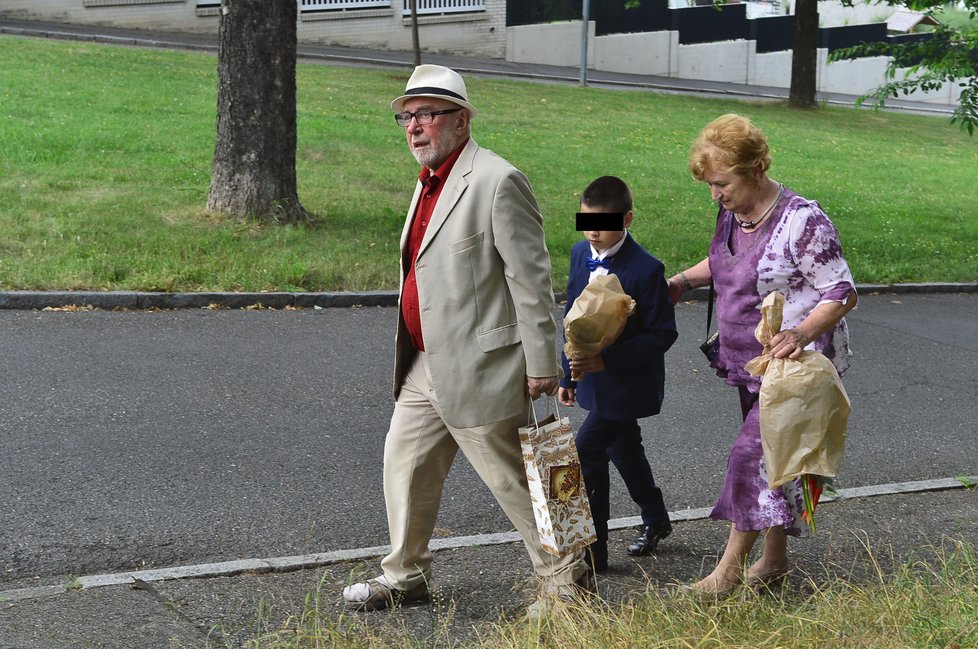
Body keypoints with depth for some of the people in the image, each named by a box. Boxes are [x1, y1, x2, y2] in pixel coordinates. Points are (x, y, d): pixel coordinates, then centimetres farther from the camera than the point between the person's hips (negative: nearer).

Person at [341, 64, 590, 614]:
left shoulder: (498, 181, -15)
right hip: (426, 364, 9)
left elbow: (531, 277, -17)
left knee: (513, 480, 2)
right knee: (405, 466, 15)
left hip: (478, 368, -9)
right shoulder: (431, 182, 13)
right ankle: (406, 575, 31)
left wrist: (542, 363, -17)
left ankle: (566, 578, 19)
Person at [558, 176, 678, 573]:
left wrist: (607, 360, -26)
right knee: (622, 451, 21)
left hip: (627, 384, -8)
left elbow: (662, 334, -18)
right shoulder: (580, 254, 2)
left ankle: (592, 550, -3)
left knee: (586, 452, -13)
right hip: (595, 381, 8)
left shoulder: (646, 270, -20)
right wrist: (568, 374, 11)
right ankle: (655, 521, 44)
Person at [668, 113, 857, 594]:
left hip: (794, 363, -8)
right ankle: (774, 558, 27)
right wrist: (684, 280, 9)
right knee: (770, 455, 15)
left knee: (753, 452, -13)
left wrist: (802, 333, -35)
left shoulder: (802, 221, -21)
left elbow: (842, 294, -19)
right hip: (748, 362, 8)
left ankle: (730, 567, -5)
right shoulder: (731, 215, 4)